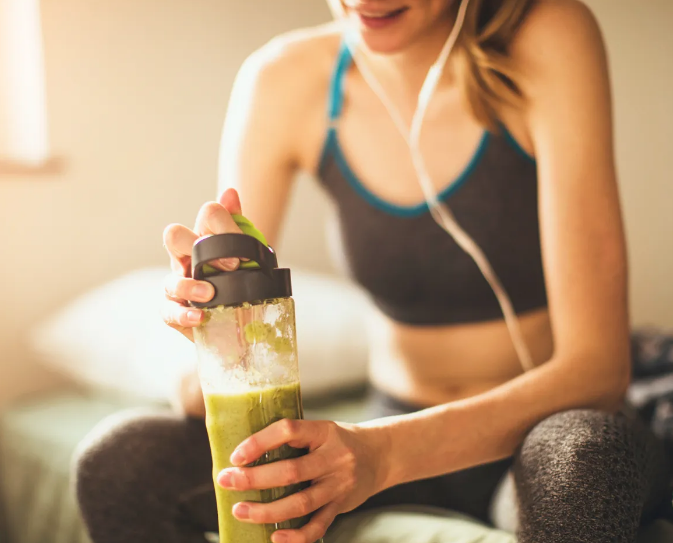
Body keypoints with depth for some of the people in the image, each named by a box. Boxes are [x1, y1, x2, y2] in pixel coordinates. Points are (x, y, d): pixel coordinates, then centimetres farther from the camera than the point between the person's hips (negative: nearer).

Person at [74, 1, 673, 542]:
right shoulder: (282, 80, -10)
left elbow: (598, 366, -25)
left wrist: (387, 451, -38)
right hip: (394, 427, 3)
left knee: (581, 447, -38)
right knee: (117, 460, -15)